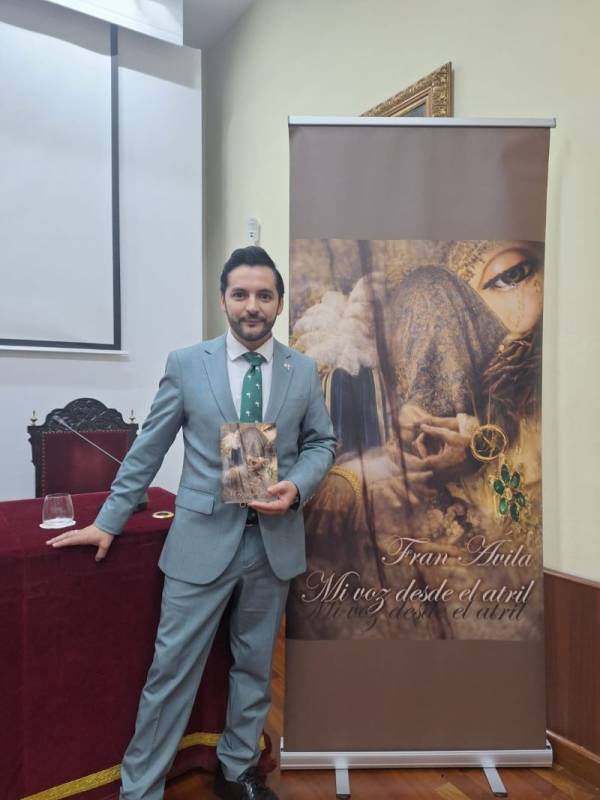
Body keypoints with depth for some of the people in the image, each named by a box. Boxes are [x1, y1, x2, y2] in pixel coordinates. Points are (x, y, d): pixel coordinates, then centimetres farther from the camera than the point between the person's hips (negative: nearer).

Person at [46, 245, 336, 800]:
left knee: (255, 667, 19)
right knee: (171, 670, 6)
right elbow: (148, 449, 1)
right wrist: (109, 522, 2)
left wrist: (297, 486, -12)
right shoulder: (186, 364, -3)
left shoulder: (304, 370, 2)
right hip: (203, 538, -2)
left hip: (275, 539, 3)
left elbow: (322, 442, 8)